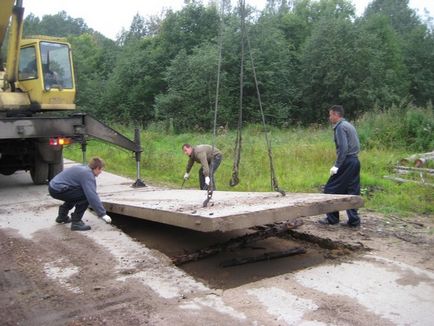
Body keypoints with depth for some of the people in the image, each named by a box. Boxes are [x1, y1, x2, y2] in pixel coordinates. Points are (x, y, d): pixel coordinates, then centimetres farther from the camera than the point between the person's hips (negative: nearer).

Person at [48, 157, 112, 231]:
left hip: (53, 186, 10)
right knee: (86, 196, -14)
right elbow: (92, 196, -23)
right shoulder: (88, 174, -14)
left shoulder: (83, 168, 16)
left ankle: (62, 216, 34)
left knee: (75, 194, 30)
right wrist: (103, 214, -19)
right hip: (58, 190, -10)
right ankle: (76, 222, -8)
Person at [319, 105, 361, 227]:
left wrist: (337, 165, -19)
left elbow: (343, 148, -19)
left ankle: (332, 218, 3)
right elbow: (357, 145, 19)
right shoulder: (349, 125, 19)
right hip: (355, 161, 9)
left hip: (346, 162, -9)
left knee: (330, 190, -1)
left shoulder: (340, 127, -9)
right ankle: (353, 220, 10)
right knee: (352, 192, 9)